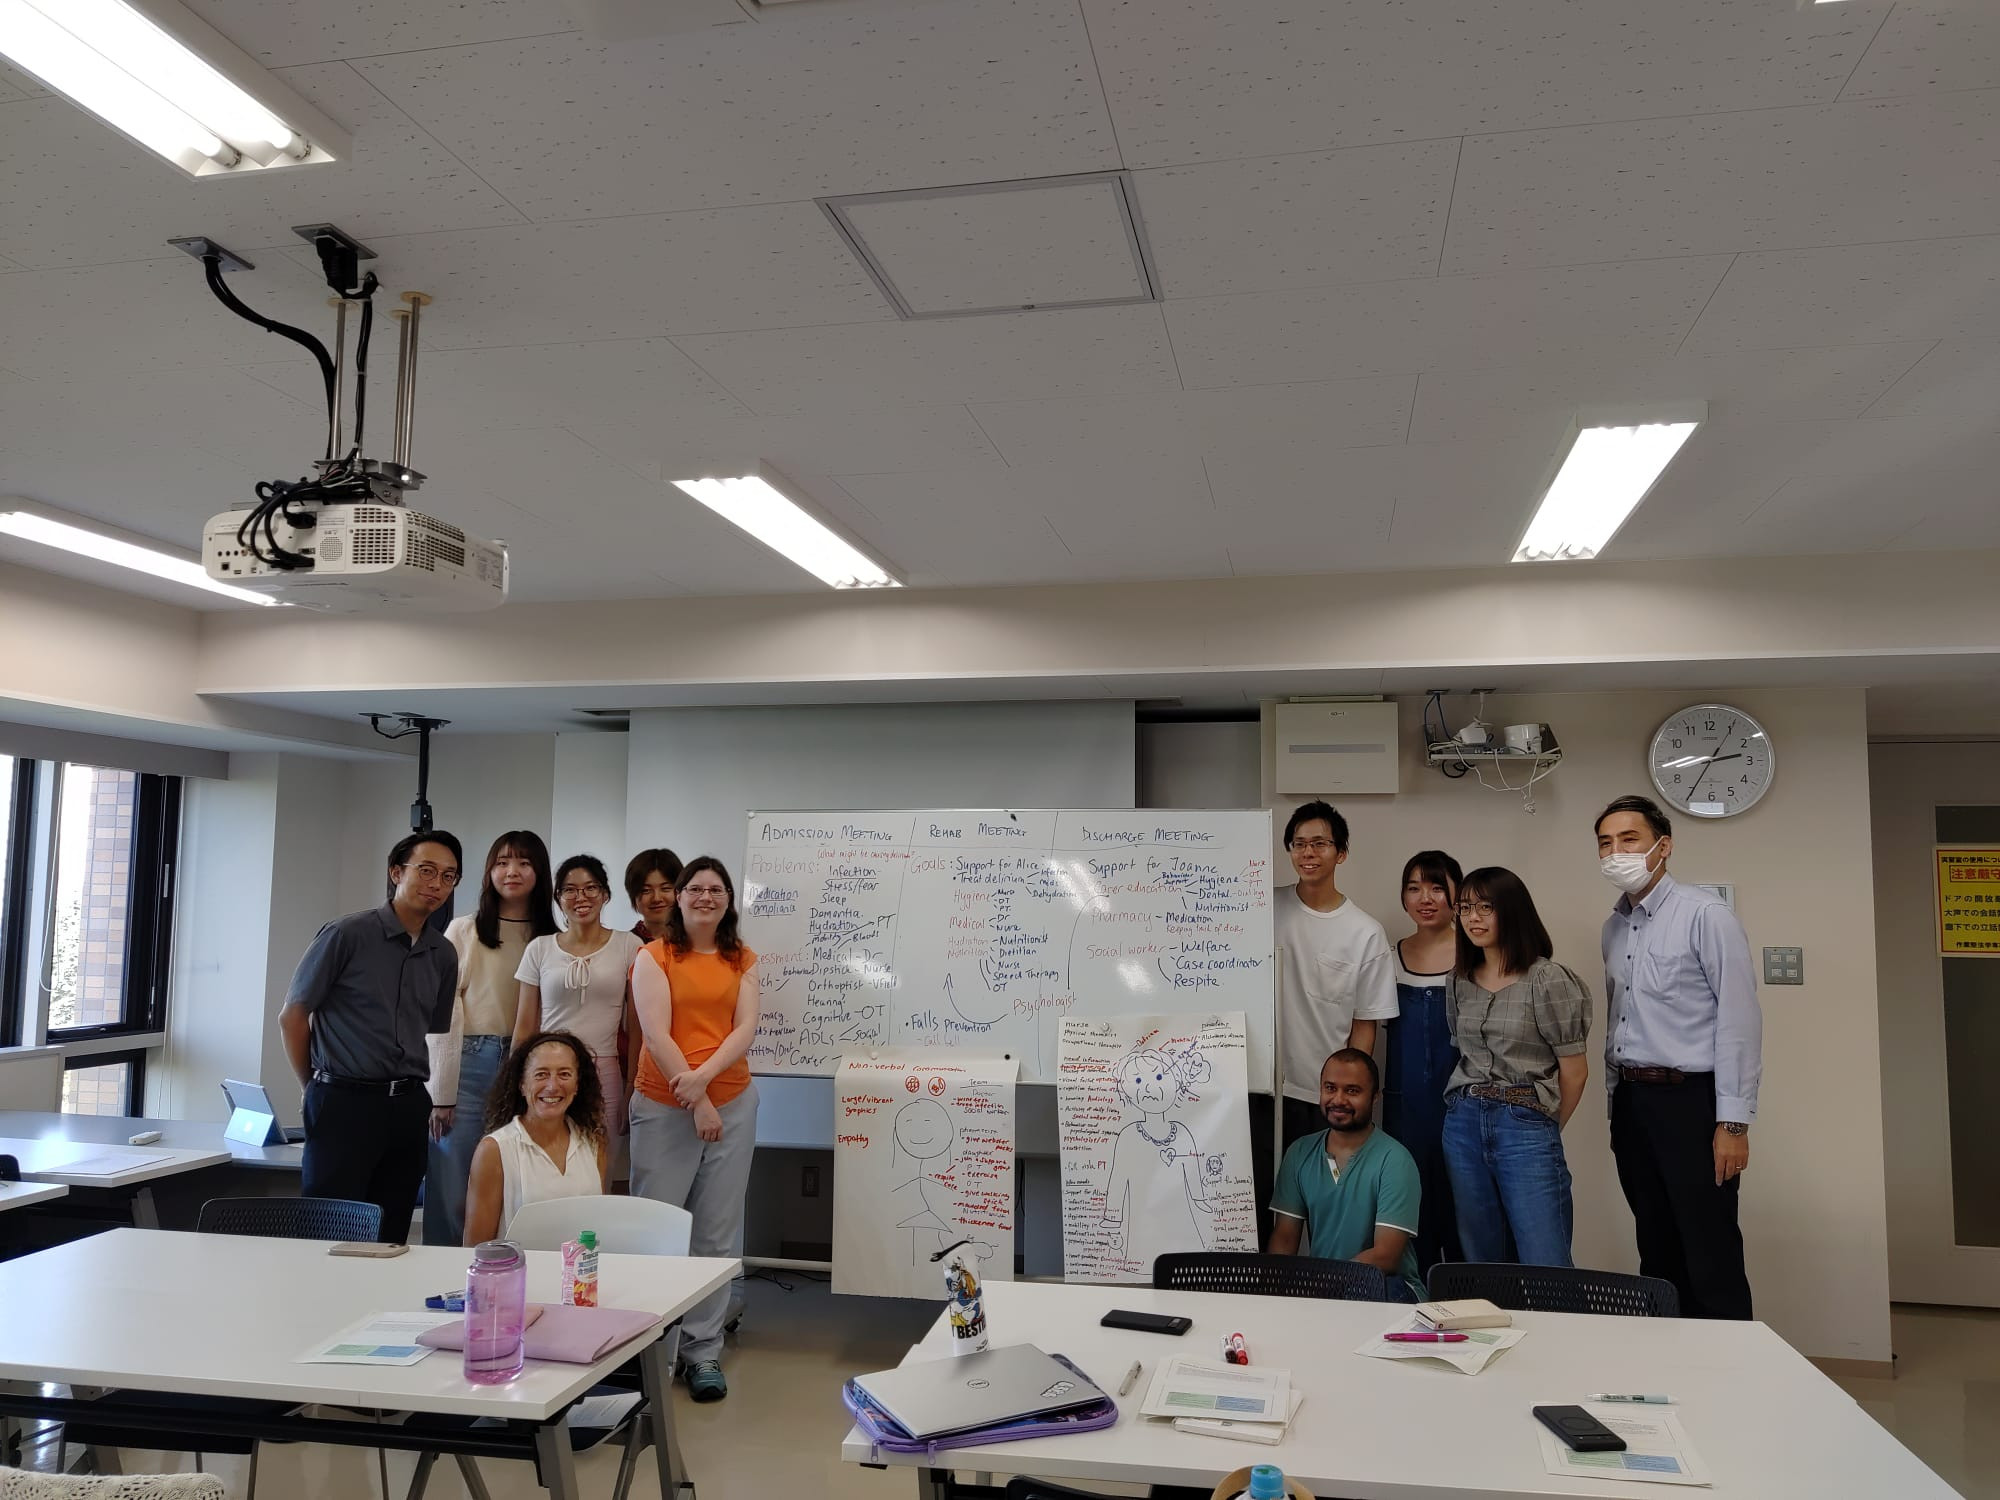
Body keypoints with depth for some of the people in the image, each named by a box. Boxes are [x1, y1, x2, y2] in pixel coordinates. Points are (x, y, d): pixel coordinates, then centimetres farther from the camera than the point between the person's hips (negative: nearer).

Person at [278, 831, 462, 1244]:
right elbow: (292, 1016, -1)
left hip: (409, 1106, 5)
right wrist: (316, 1088, 4)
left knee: (390, 1241, 10)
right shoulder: (347, 934, -6)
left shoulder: (443, 955, 9)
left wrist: (409, 1090, 9)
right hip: (344, 1102, -5)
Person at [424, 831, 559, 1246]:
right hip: (469, 1066, -2)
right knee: (451, 1194, -1)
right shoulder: (463, 930, 4)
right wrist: (441, 1093, -4)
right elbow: (442, 1013, 0)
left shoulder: (552, 940, 9)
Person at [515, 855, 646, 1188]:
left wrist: (634, 1087, 0)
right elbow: (525, 1026, 11)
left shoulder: (629, 947, 2)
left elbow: (637, 1024, 4)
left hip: (605, 1075, -1)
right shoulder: (540, 949, 7)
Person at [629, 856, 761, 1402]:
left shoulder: (742, 960, 10)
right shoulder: (654, 957, 0)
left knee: (717, 1234, 4)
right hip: (664, 1106, -3)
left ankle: (703, 1350, 13)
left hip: (732, 1103, 3)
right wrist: (697, 1103, -12)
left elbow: (746, 1028, 0)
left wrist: (703, 1076, -17)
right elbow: (657, 1035, -8)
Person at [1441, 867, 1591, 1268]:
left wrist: (1544, 1128, 7)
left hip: (1525, 1126, -5)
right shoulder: (1460, 980, 10)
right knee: (1482, 1262, 10)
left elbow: (1574, 1070, -3)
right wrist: (1471, 1109, 11)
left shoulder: (1547, 980, -8)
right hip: (1463, 1125, 5)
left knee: (1545, 1271, -6)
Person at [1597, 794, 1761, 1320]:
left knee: (1711, 1255, -4)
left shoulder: (1706, 916, -10)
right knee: (1657, 1252, 14)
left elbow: (1739, 1022, -13)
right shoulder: (1614, 927, 12)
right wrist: (1616, 1104, 16)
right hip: (1632, 1101, 7)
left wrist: (1733, 1123, -16)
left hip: (1690, 1100, -7)